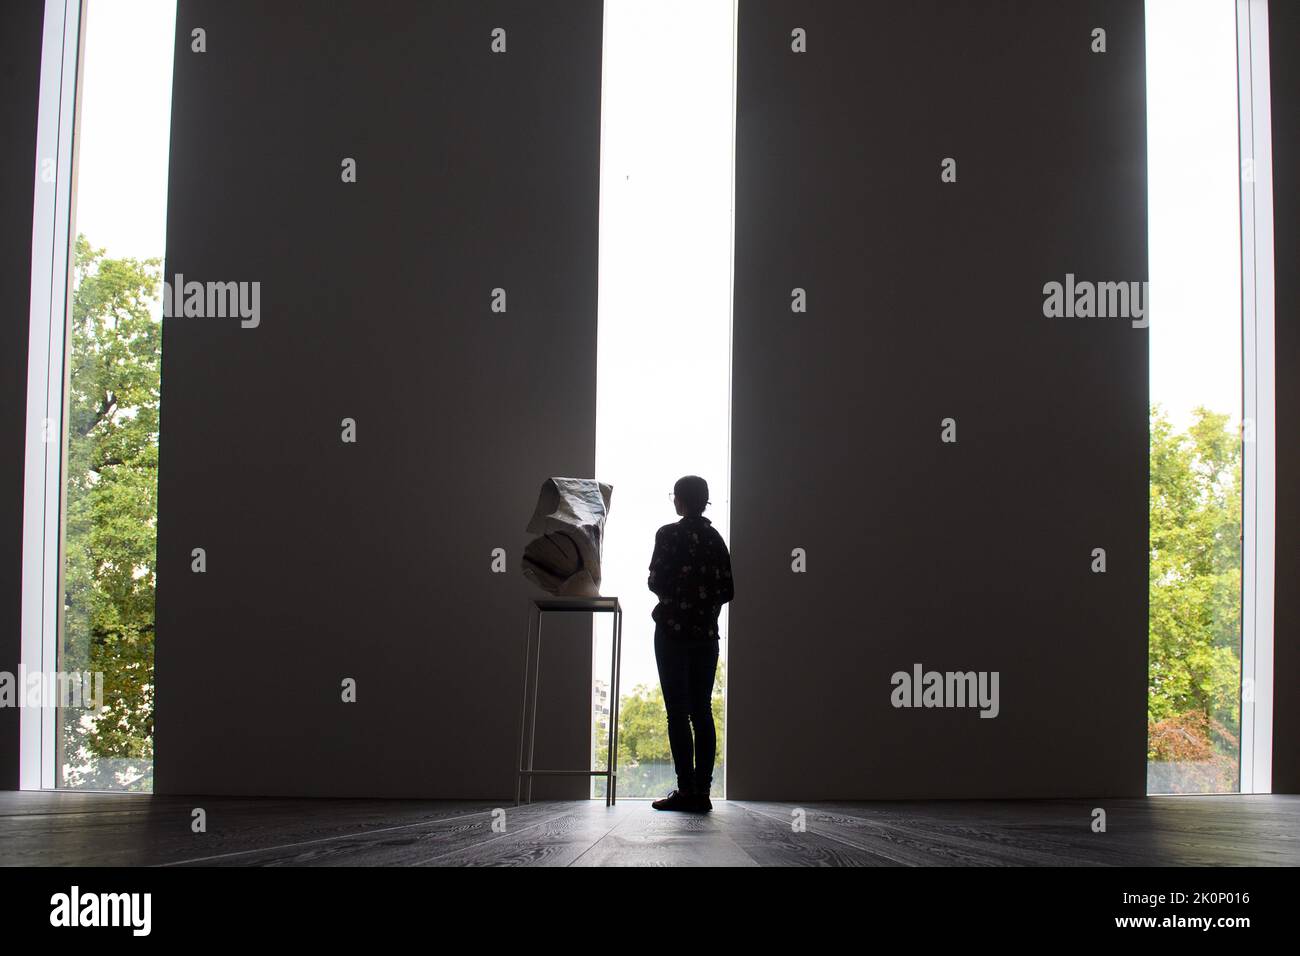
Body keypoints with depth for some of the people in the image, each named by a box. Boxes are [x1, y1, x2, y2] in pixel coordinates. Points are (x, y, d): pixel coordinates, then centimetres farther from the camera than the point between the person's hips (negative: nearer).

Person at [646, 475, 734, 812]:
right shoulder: (716, 538, 9)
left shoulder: (669, 534, -7)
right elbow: (727, 591, 8)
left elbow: (657, 582, -9)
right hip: (707, 633, 5)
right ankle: (702, 791, 3)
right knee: (703, 712, 5)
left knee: (678, 712, -4)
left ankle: (686, 789, -8)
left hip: (673, 631, -5)